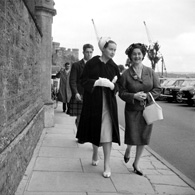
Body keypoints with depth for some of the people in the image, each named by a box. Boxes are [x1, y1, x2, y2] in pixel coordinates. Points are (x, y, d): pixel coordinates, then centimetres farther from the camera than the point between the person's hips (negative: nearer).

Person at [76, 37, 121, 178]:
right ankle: (95, 153, 38)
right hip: (93, 101, 0)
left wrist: (111, 85, -15)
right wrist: (98, 82, -19)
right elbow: (84, 80, -4)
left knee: (107, 132, -6)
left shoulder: (114, 67, 4)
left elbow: (118, 86, 8)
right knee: (95, 129, 11)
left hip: (108, 103, 1)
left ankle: (107, 164, -2)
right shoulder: (92, 63, -3)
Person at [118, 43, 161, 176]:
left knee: (143, 137, 6)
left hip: (147, 109, 2)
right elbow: (121, 93, -3)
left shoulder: (150, 72, 0)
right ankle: (128, 150, 37)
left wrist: (147, 95, -15)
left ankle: (136, 163, 24)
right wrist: (134, 96, -19)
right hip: (132, 110, -2)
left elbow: (158, 89, 1)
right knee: (132, 136, -2)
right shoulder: (126, 74, -5)